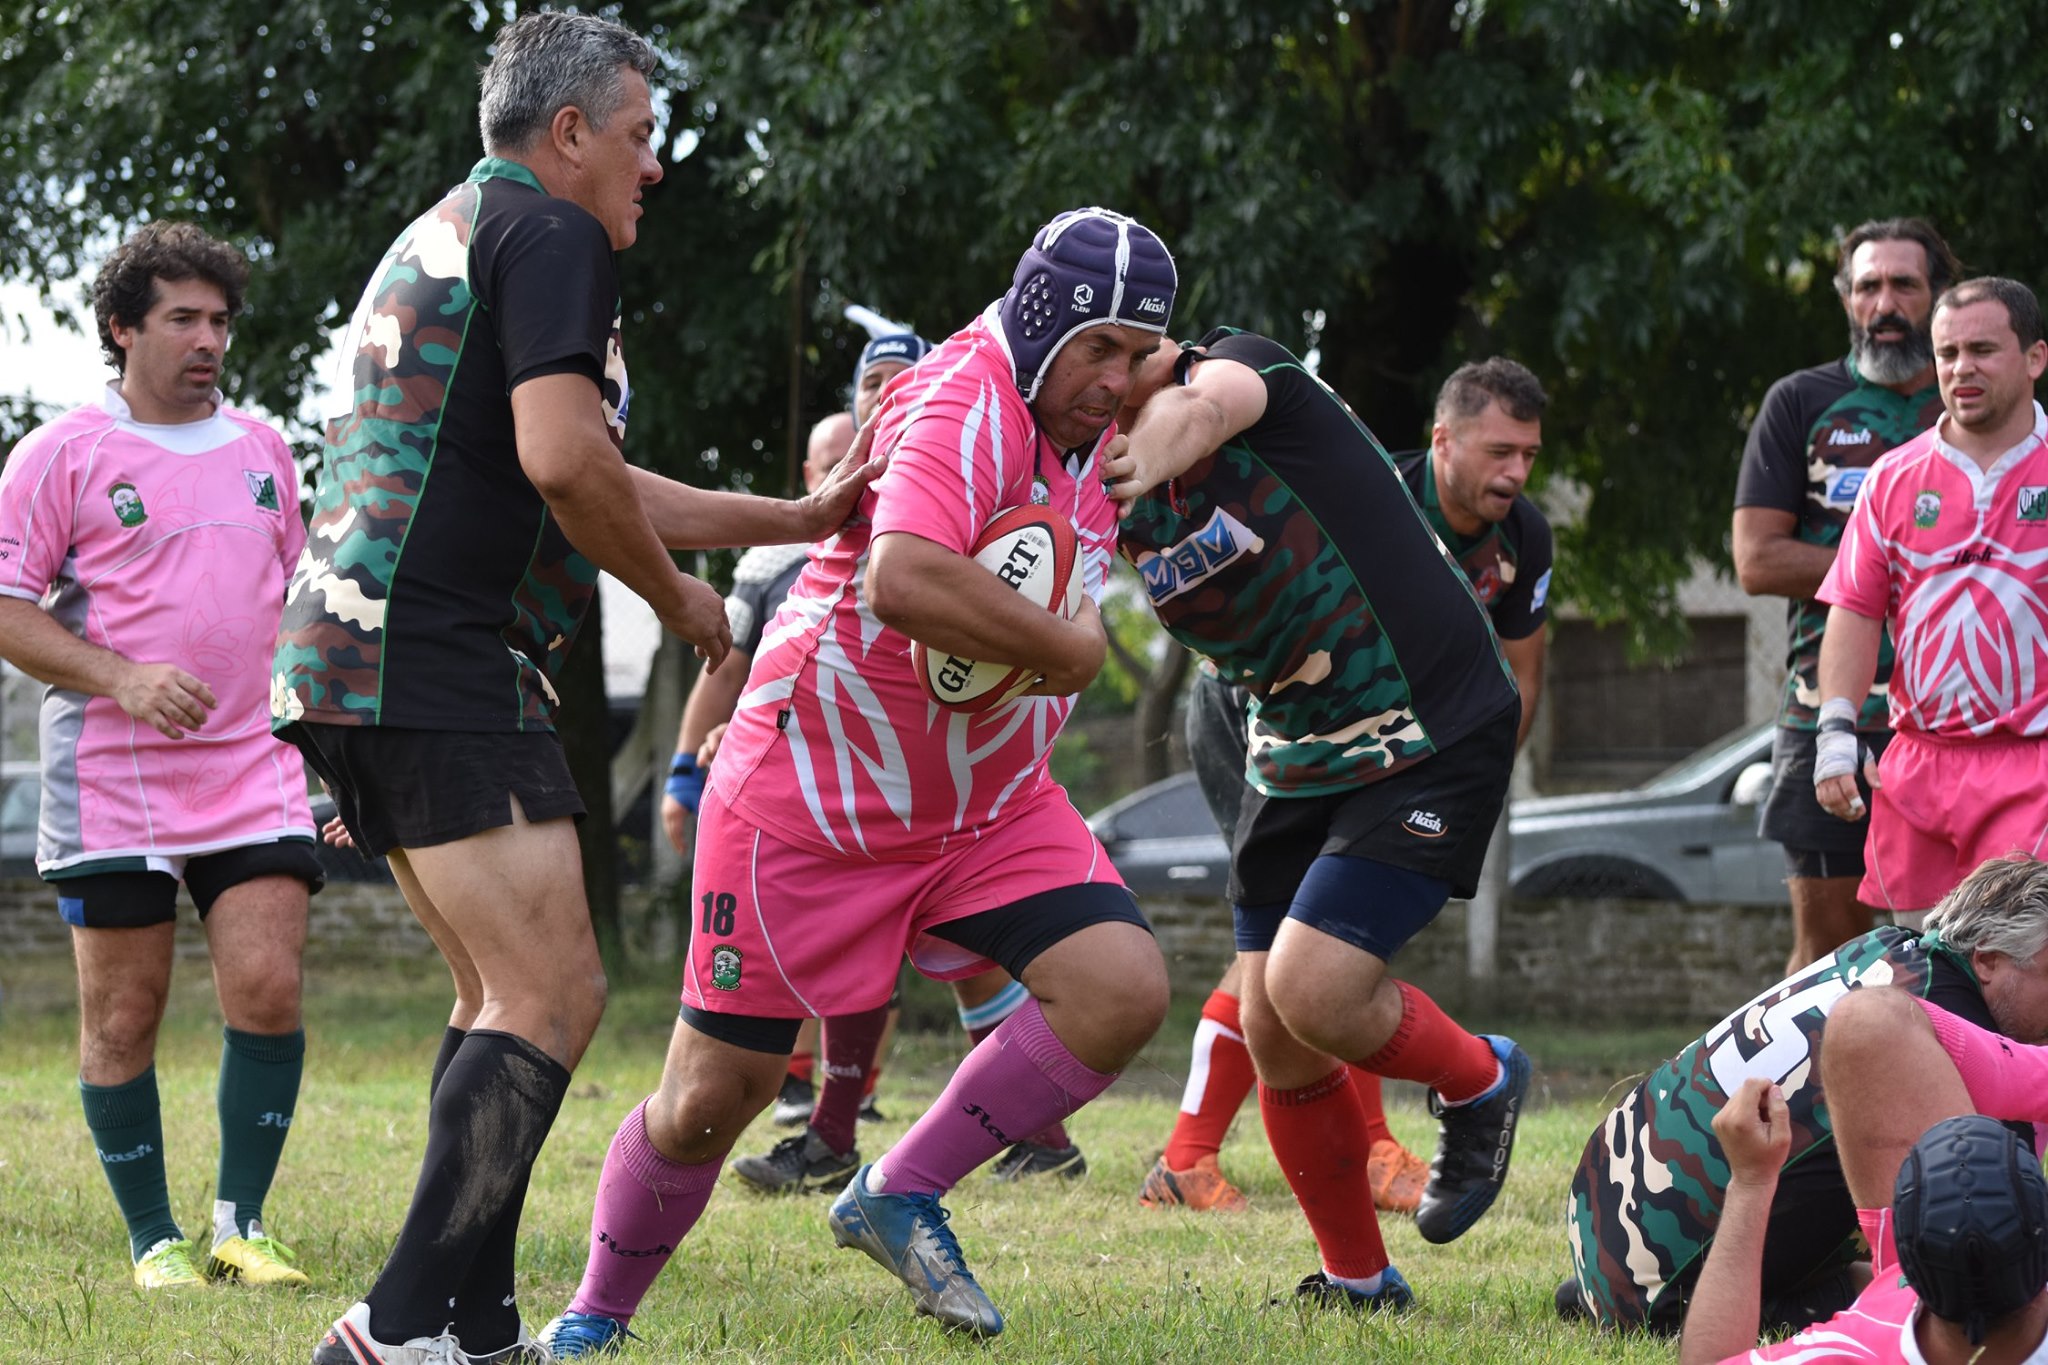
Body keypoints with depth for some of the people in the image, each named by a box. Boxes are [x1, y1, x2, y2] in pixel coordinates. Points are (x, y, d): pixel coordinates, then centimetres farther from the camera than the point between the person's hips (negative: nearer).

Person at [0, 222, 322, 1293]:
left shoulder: (261, 449, 15)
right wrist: (122, 680, -17)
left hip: (254, 770, 3)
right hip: (111, 781, -3)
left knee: (268, 988, -10)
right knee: (123, 1014, 1)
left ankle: (240, 1222, 3)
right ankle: (153, 1238, 13)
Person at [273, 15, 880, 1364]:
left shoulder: (445, 236, 26)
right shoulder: (550, 235, -6)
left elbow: (587, 483, 32)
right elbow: (561, 459, -21)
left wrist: (798, 517, 34)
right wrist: (675, 596, -4)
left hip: (347, 660, 11)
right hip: (438, 665, -11)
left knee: (503, 996, 17)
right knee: (553, 998, -12)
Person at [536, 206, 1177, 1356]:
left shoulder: (1090, 421, 4)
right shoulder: (966, 405, -24)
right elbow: (903, 580, -43)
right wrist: (1068, 648, -30)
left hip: (990, 804, 7)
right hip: (809, 800, -7)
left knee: (1124, 988, -16)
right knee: (711, 1098, 0)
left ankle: (901, 1197, -3)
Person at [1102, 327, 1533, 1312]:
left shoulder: (1241, 365, -18)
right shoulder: (1113, 495, 0)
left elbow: (1207, 405, -41)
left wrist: (1154, 449, -59)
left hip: (1432, 740, -7)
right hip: (1295, 754, 7)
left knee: (1313, 989, -18)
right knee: (1273, 1030, 2)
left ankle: (1480, 1083, 13)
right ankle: (1360, 1282, 20)